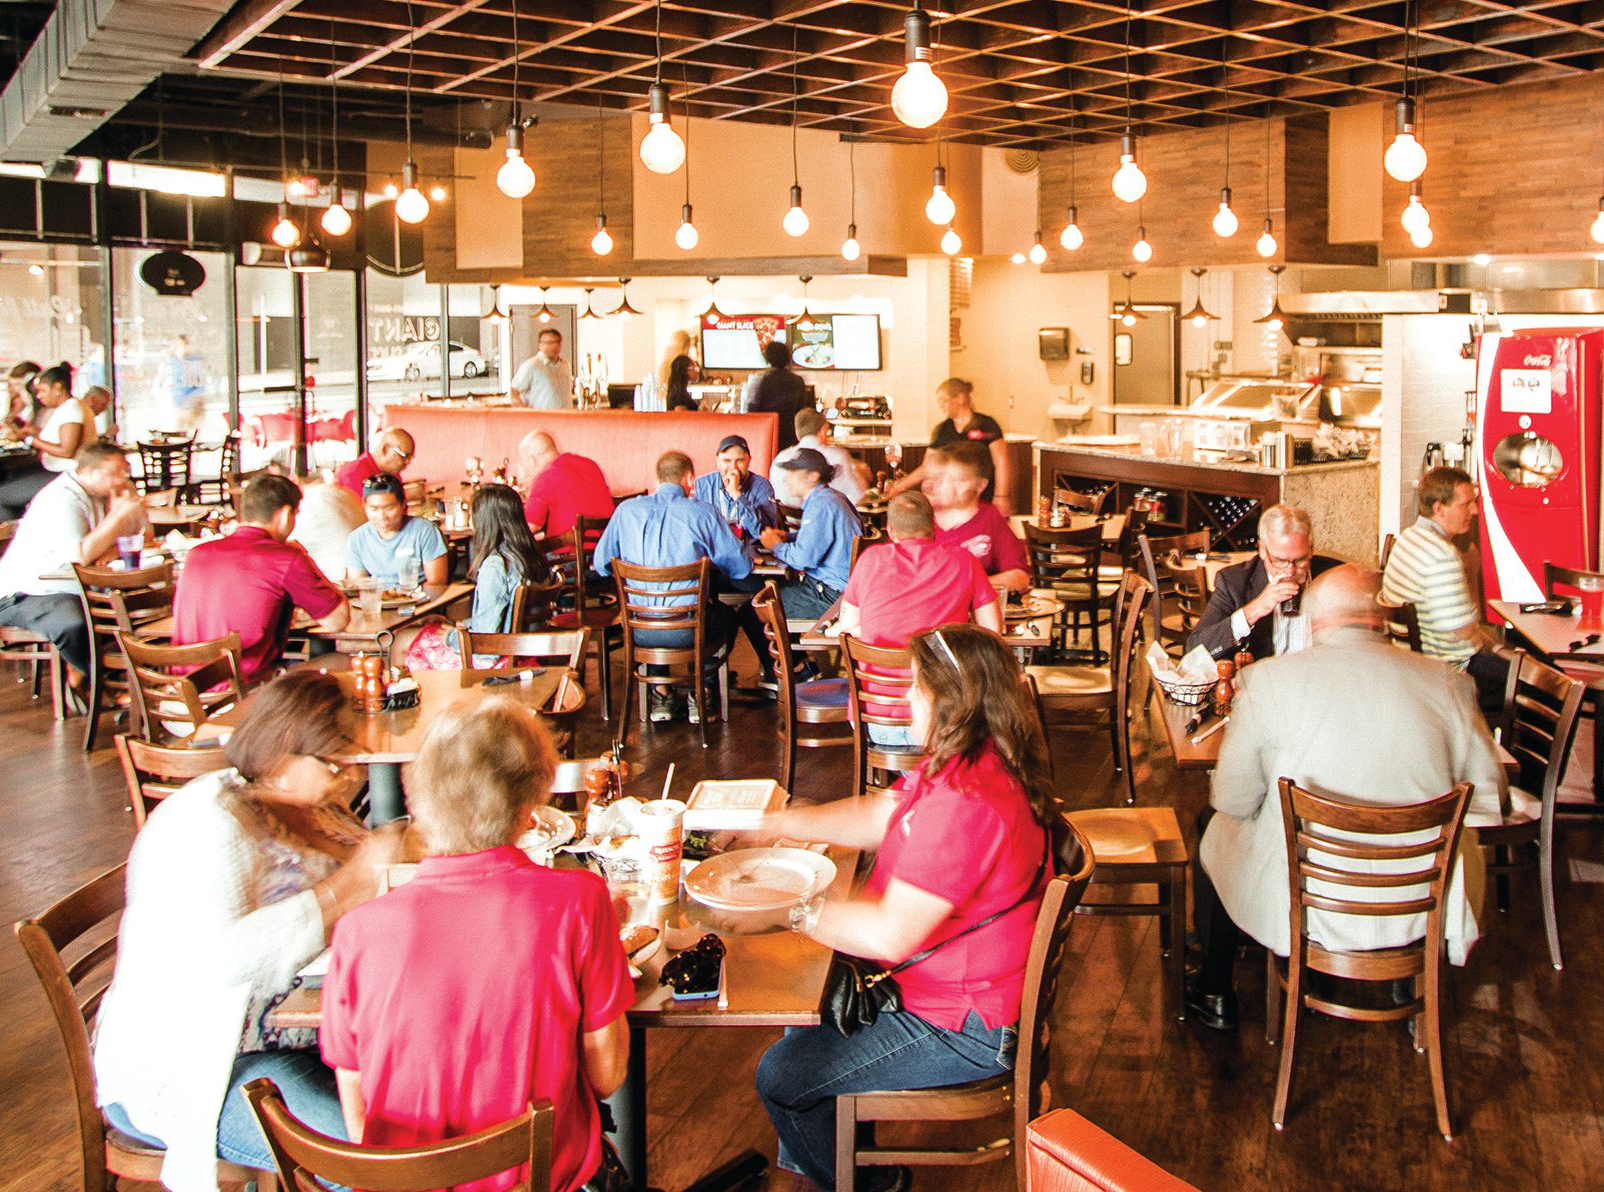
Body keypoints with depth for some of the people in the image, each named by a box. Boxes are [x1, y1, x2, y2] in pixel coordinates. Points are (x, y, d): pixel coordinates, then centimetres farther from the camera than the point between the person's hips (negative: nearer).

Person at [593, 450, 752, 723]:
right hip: (689, 628, -2)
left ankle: (660, 694, 34)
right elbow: (740, 567, -1)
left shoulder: (627, 509, 3)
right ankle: (698, 694, 31)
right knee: (726, 616, 32)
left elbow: (601, 564, 9)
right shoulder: (702, 512, -4)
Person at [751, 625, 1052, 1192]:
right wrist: (780, 822, 10)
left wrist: (796, 910, -18)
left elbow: (889, 934, -31)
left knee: (781, 1076, -5)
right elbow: (881, 816, 14)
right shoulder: (959, 767, 1)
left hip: (961, 1030, -11)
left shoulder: (967, 805, -33)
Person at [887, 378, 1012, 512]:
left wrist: (1001, 498, -10)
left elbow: (1001, 463, -4)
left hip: (984, 501, -3)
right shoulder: (941, 430, 10)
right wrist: (902, 485, 5)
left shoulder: (986, 425, -2)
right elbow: (927, 468, 14)